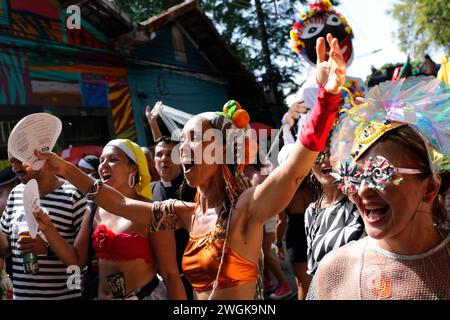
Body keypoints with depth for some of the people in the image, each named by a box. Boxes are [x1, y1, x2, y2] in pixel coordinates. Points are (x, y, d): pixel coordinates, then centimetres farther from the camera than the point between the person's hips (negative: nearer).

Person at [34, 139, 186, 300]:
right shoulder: (95, 210, -1)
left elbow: (170, 274, -15)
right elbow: (77, 260, 4)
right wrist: (48, 228, -7)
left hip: (146, 296, -5)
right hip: (103, 297, 6)